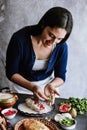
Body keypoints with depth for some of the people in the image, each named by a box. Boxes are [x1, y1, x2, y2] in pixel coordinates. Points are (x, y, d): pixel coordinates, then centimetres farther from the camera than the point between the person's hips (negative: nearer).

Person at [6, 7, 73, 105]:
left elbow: (61, 76, -10)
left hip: (48, 83, 1)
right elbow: (11, 72, -21)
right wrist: (32, 87, -36)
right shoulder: (20, 38, -29)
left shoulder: (61, 46, -22)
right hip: (23, 85, -1)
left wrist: (51, 85, -32)